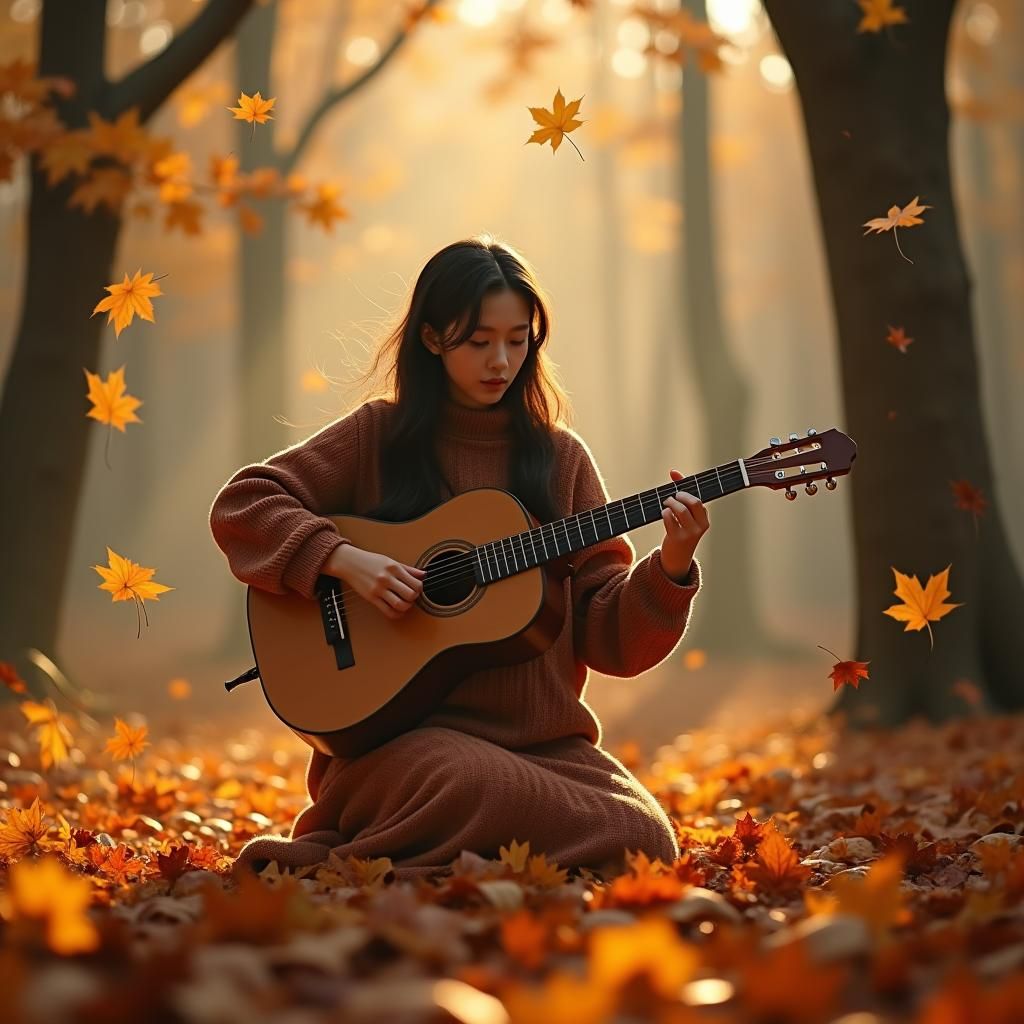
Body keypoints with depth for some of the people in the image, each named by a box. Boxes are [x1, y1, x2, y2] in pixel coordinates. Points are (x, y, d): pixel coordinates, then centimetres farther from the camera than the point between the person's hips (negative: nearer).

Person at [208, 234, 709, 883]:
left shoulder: (560, 457, 11)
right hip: (400, 729, -4)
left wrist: (671, 568, -12)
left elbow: (608, 637, 6)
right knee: (481, 789, -37)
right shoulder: (380, 434, 6)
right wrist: (343, 558, -13)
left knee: (644, 842, -22)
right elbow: (240, 505, 0)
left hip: (544, 738, 4)